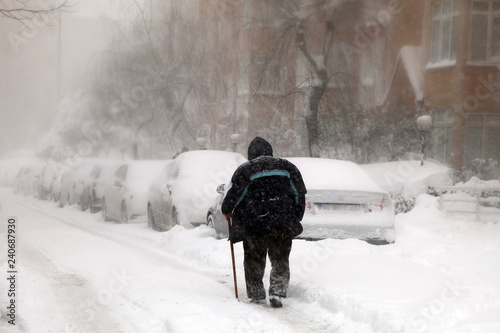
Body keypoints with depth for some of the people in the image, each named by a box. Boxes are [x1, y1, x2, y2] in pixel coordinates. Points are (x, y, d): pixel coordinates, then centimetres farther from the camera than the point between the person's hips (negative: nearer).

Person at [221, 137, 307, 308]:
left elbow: (235, 194, -6)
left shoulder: (244, 170, -1)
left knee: (254, 261, 11)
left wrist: (226, 210, 12)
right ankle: (277, 292, -9)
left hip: (254, 224, -2)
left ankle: (257, 295, 15)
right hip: (283, 224, 2)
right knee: (280, 260, 7)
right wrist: (296, 217, 22)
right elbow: (299, 194, 13)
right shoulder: (287, 167, 11)